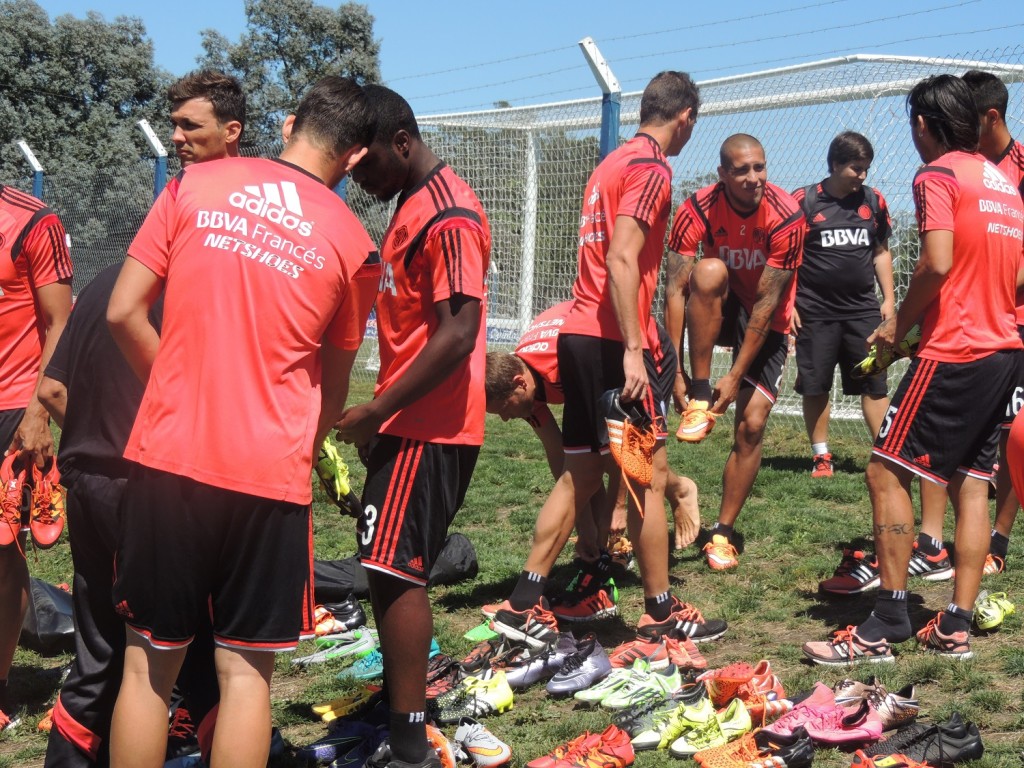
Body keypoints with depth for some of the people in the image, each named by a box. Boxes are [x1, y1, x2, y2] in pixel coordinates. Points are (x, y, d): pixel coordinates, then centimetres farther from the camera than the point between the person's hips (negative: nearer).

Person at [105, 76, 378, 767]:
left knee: (148, 664, 12)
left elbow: (124, 313, 2)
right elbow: (332, 389, 9)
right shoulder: (353, 243, 1)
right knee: (246, 672, 9)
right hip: (270, 471, -1)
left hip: (167, 455, 1)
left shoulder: (195, 185, 2)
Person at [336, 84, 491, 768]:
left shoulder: (449, 217, -17)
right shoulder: (415, 203, 15)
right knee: (400, 571, 15)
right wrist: (381, 416, 17)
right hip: (409, 422, 10)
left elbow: (456, 336, -24)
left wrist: (373, 412, -22)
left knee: (394, 571, -9)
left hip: (428, 427, -10)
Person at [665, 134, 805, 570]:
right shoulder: (698, 210, -21)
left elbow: (767, 302, -24)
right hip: (719, 313, 1)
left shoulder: (786, 216, -25)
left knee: (752, 424, -11)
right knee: (709, 271, -34)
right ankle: (700, 399, -25)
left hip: (766, 322, 0)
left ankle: (722, 535, 4)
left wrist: (736, 375, -24)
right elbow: (675, 291, -23)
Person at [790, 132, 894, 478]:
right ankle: (821, 454, 16)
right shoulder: (803, 201, -4)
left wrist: (888, 298, 10)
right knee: (815, 386, 3)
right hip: (816, 311, -2)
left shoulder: (873, 200, 7)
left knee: (875, 383, 0)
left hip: (863, 309, 3)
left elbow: (881, 252, 16)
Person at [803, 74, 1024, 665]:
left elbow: (937, 264, -20)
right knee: (971, 483, 9)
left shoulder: (938, 176, -8)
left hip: (954, 351, -9)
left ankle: (887, 625, -7)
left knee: (887, 472, -6)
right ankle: (956, 627, 11)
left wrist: (900, 325, -8)